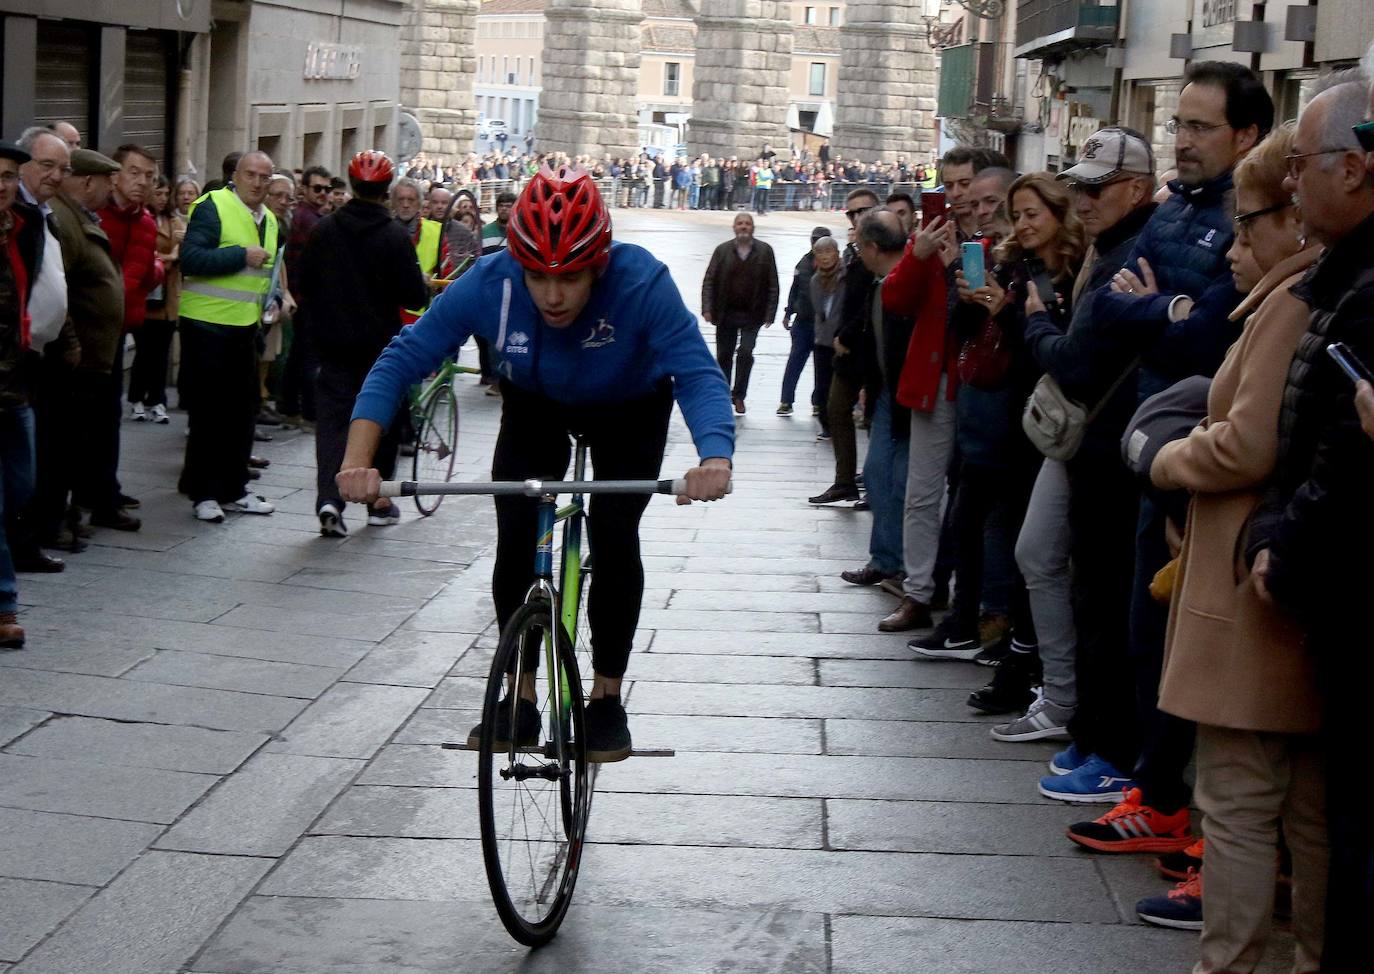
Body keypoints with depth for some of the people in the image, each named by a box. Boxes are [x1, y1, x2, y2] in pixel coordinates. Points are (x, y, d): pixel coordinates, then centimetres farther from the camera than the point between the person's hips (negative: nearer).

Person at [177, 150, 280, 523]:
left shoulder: (269, 219, 14)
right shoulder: (212, 207, -11)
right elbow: (190, 258, -24)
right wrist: (242, 255, -24)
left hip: (245, 326, 8)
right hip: (208, 324, -8)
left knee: (242, 411, 12)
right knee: (208, 412, -3)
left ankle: (233, 489, 21)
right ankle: (203, 493, 3)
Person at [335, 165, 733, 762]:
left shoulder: (642, 284, -39)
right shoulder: (488, 285, -34)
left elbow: (698, 374, -46)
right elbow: (401, 361, -31)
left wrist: (715, 457, -66)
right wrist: (358, 461, -45)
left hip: (629, 411, -2)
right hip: (535, 406, 2)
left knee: (614, 539, -15)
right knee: (514, 544, -9)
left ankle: (606, 699, 3)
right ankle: (521, 699, 8)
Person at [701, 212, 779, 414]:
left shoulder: (765, 251, 1)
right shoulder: (722, 250, 2)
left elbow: (773, 285, 1)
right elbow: (709, 281, 1)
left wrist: (769, 313, -6)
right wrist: (707, 308, -9)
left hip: (752, 315, -1)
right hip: (726, 313, 1)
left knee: (746, 352, -12)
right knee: (724, 356, 8)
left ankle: (739, 395, 2)